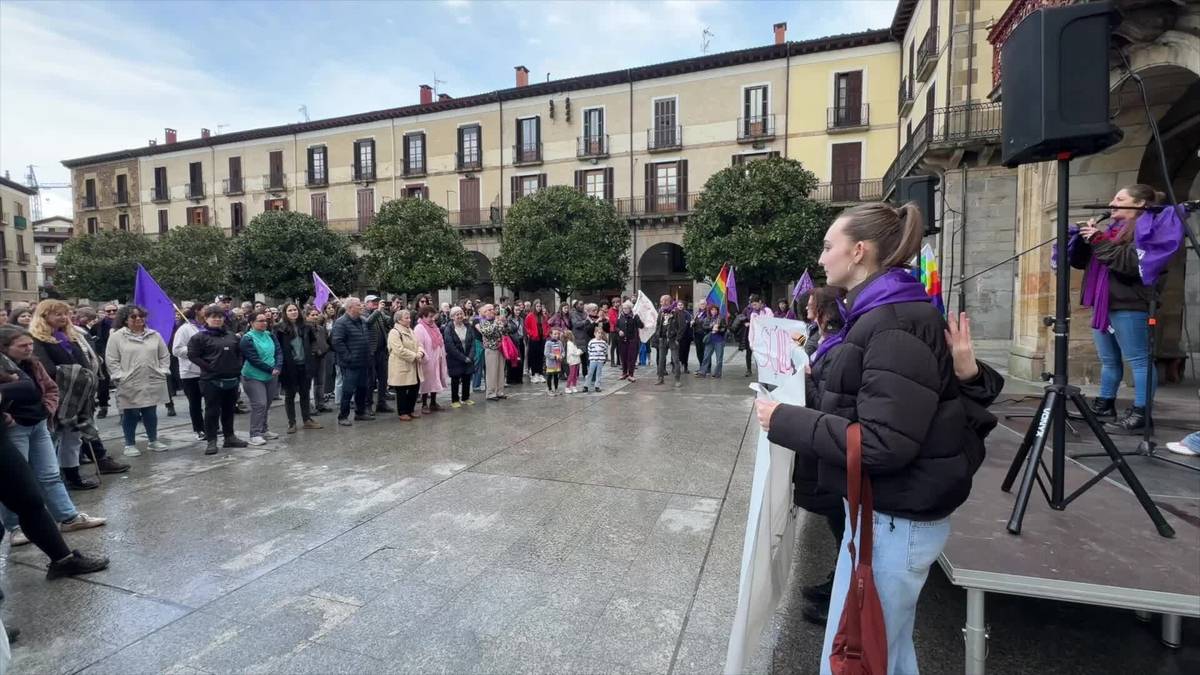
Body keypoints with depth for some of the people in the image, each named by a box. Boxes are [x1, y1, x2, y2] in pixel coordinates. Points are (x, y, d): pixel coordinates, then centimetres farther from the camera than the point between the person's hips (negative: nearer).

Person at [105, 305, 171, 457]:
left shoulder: (154, 335, 9)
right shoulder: (117, 336, -2)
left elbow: (164, 356, 12)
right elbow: (111, 360, -4)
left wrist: (162, 371, 2)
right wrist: (120, 376, -11)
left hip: (153, 383, 3)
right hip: (129, 384, -3)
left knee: (151, 413, 11)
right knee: (130, 414, 5)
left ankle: (153, 441, 24)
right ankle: (130, 444, 17)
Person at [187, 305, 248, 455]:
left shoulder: (231, 335, 12)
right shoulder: (200, 336, -4)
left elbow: (239, 352, 20)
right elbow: (192, 355, -9)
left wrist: (238, 367, 7)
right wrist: (208, 367, -13)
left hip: (232, 379, 5)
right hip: (212, 380, -5)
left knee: (229, 410, 14)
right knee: (212, 411, 0)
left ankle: (229, 437, 24)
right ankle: (211, 441, 7)